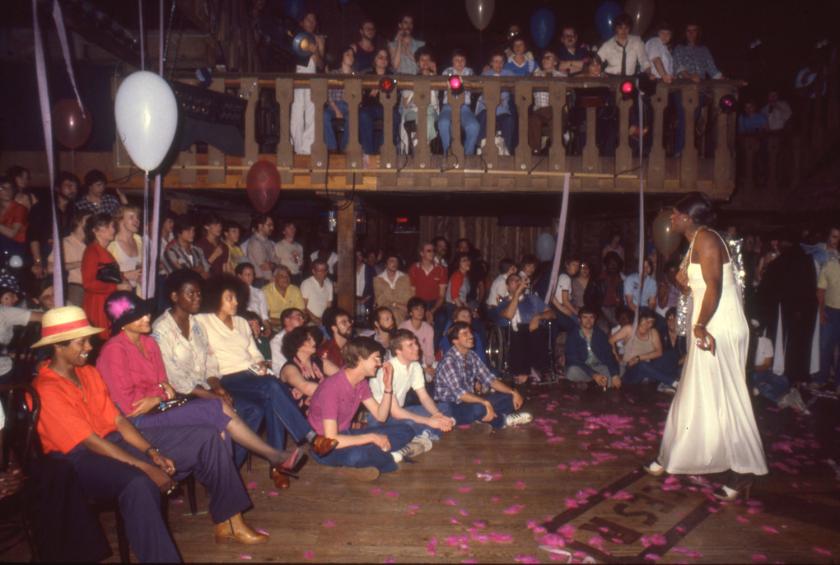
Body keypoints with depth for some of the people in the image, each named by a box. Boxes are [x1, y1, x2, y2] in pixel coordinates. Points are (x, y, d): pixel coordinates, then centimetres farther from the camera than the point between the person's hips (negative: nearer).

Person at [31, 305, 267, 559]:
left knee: (206, 438, -2)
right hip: (79, 459, -8)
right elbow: (91, 443, -22)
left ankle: (228, 523, 4)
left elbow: (118, 420, 7)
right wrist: (147, 467, -25)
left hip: (115, 440, 8)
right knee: (139, 483, -43)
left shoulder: (89, 372, 9)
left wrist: (153, 452, -6)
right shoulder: (46, 390, -17)